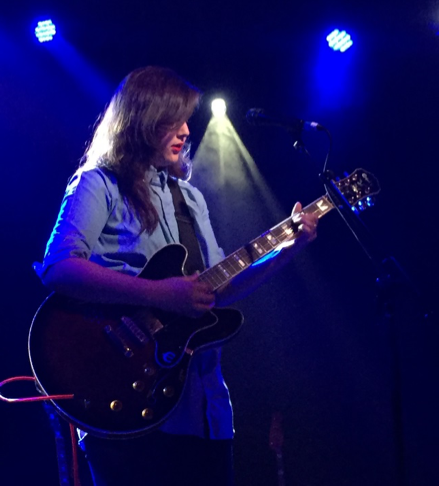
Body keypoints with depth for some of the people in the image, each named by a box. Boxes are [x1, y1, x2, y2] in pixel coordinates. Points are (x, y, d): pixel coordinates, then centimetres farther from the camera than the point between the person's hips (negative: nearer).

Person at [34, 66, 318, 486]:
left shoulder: (190, 197, 21)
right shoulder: (100, 184, -2)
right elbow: (56, 268, -19)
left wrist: (285, 251, 6)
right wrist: (160, 294, -25)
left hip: (200, 401, 7)